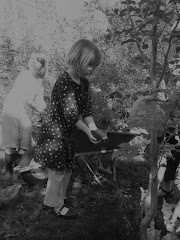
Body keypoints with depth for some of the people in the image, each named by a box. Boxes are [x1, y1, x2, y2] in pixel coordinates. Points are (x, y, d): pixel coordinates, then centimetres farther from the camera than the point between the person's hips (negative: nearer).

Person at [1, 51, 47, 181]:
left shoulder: (41, 81, 4)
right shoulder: (24, 74, -10)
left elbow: (39, 100, -4)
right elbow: (23, 96, -18)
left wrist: (47, 109, -23)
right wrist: (36, 107, -29)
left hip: (26, 114, 4)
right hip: (12, 110, -4)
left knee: (23, 146, 4)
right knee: (10, 145, -2)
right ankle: (8, 170, 15)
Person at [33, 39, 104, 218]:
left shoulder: (83, 82, 3)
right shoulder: (64, 82, -24)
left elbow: (86, 108, 3)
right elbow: (71, 115, -26)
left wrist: (93, 128, -10)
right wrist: (88, 130, -20)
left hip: (68, 133, 9)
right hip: (55, 133, -9)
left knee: (65, 170, 20)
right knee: (58, 171, 7)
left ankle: (51, 199, 41)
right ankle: (57, 206, 30)